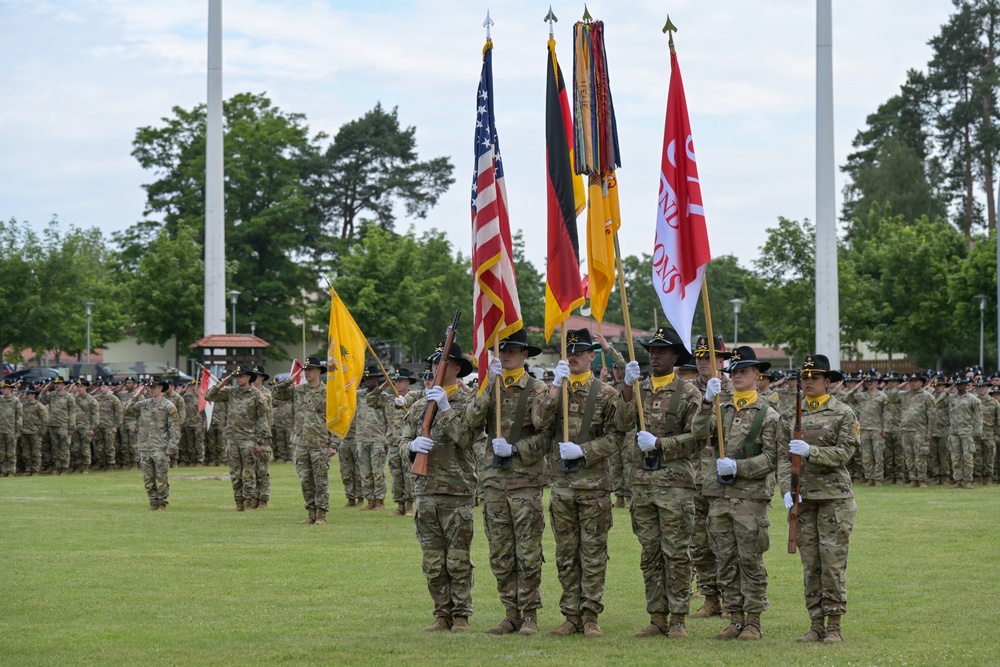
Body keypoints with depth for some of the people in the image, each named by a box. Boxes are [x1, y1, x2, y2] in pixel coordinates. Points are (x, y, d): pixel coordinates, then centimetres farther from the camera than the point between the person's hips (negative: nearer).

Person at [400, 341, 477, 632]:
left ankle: (461, 615, 5)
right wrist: (413, 445, -9)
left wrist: (446, 409, -19)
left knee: (459, 561, -2)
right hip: (425, 492, 5)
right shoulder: (420, 404, 15)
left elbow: (466, 438, -15)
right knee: (433, 562, 7)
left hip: (457, 492, -5)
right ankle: (442, 614, 14)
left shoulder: (467, 402, -1)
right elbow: (403, 441, 14)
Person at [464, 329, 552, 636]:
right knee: (500, 554, 7)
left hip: (525, 480, -4)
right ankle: (512, 614, 14)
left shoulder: (537, 390, -1)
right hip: (494, 478, 5)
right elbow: (472, 421, -5)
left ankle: (530, 615, 3)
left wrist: (515, 449, -16)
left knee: (528, 553, -3)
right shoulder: (490, 388, 12)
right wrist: (489, 385, -13)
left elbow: (547, 436, -6)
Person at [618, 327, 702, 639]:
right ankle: (657, 618, 13)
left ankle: (677, 619, 2)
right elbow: (622, 423, -4)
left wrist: (659, 443, -16)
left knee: (675, 553, -2)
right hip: (642, 481, 5)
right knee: (650, 553, 7)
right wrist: (627, 385, -12)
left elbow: (696, 437, -8)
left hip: (675, 482, -5)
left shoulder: (688, 393, -1)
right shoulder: (638, 390, 12)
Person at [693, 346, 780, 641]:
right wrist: (707, 401, -16)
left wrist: (738, 467, -16)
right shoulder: (722, 410, 13)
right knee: (726, 561, 7)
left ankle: (753, 622, 5)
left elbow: (770, 458, -5)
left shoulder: (767, 414, -1)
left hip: (751, 496, -5)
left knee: (750, 560, -1)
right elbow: (700, 431, -4)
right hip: (719, 495, 5)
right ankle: (735, 620, 14)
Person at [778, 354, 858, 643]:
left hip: (834, 496, -4)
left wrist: (810, 451, -21)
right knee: (809, 563, 5)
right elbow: (784, 455, 7)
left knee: (833, 562, -5)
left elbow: (843, 453, -9)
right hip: (803, 497, 4)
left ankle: (834, 626, 1)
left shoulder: (843, 413, -1)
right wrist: (787, 489, -6)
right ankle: (816, 624, 10)